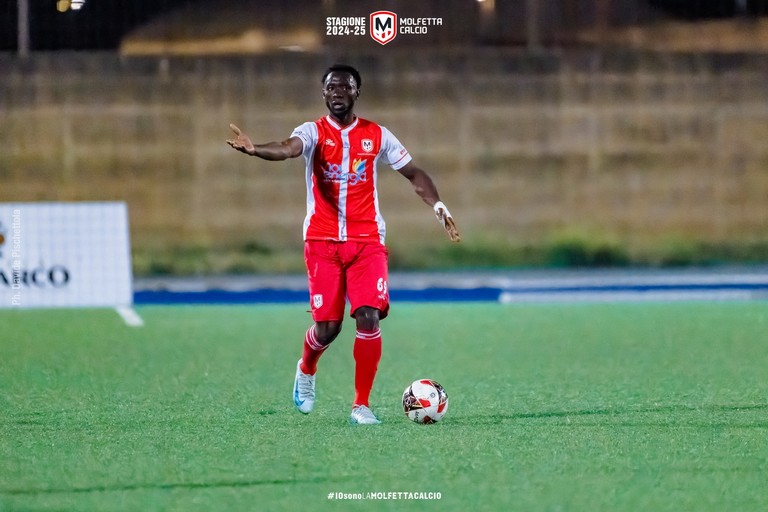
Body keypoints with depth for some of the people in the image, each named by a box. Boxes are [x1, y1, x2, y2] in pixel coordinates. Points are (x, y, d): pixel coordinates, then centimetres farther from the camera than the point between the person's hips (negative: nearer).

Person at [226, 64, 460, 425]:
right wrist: (255, 150, -45)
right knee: (327, 327, -3)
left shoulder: (376, 135, 7)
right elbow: (290, 148, -23)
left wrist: (437, 206, 0)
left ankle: (361, 405, -4)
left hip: (367, 241, 1)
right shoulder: (314, 132, -1)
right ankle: (306, 371, 33)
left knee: (369, 318, -14)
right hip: (322, 242, -1)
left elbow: (413, 173, 16)